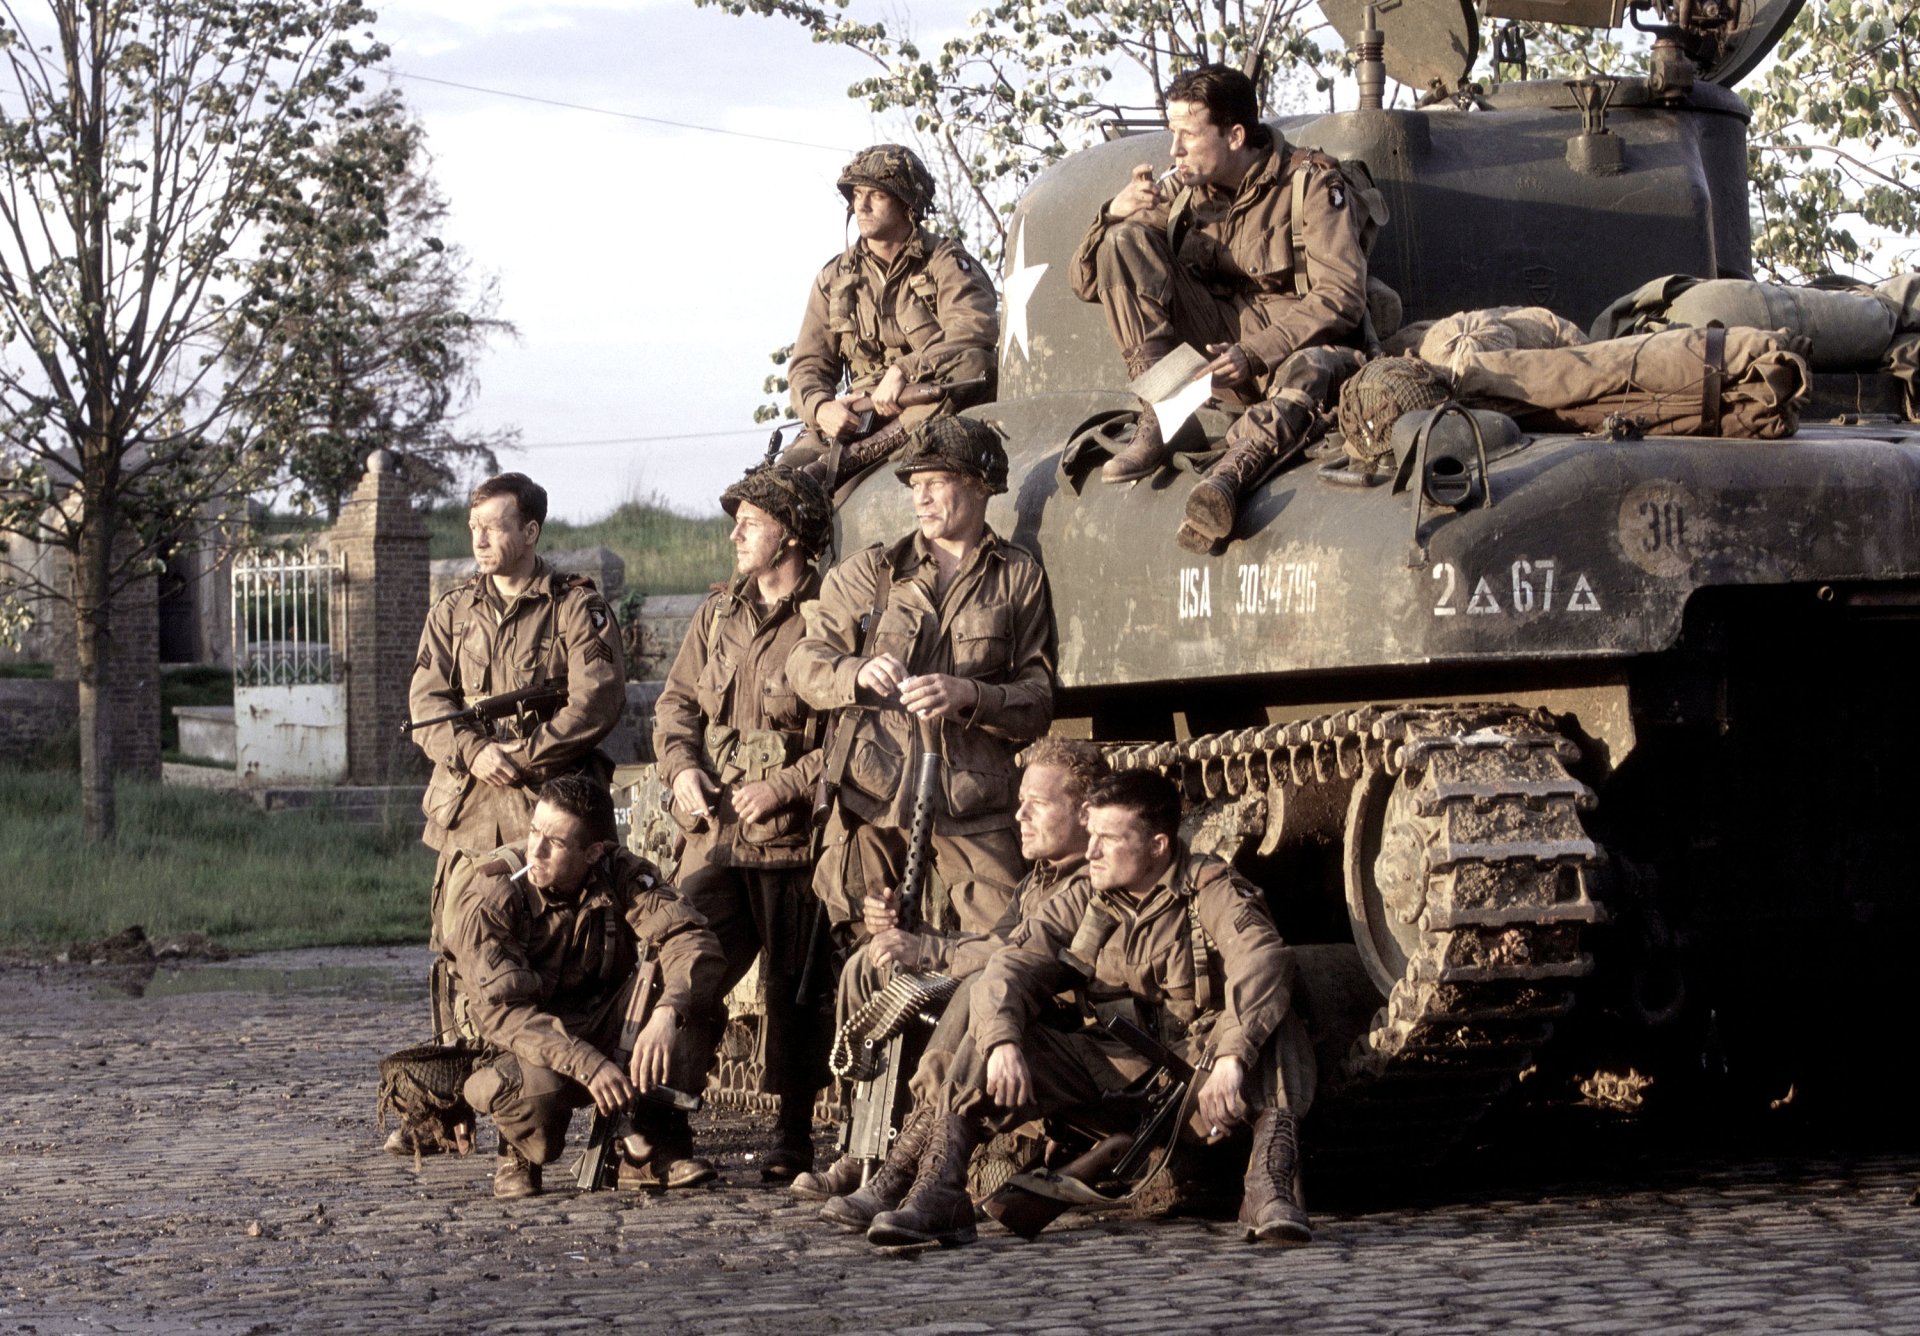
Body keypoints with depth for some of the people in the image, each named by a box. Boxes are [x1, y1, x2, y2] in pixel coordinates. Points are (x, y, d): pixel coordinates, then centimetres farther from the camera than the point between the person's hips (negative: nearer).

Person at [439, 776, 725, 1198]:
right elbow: (501, 1011, -27)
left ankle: (653, 1150, -15)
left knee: (669, 970, -23)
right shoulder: (486, 901, -18)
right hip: (528, 1049, -4)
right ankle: (519, 1154, 0)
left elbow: (694, 940, -22)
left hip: (605, 1032, 4)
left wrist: (666, 1013, -43)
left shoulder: (621, 875, -10)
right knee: (534, 1089, -39)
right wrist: (586, 1065, -40)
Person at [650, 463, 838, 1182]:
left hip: (792, 836, -5)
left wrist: (782, 788, -16)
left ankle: (793, 1132, 13)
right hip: (714, 832, 5)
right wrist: (682, 768, 1)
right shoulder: (717, 615, 16)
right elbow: (675, 704, 20)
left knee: (795, 989, 3)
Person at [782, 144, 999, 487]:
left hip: (938, 409, -3)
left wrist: (903, 371, -30)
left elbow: (974, 330, -19)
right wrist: (821, 408, -14)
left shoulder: (947, 263, 1)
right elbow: (807, 365, 10)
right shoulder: (834, 279, 14)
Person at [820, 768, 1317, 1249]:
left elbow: (1262, 963, -26)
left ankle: (1270, 1187, -44)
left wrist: (1230, 1058, -41)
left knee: (1276, 1030, -33)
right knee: (982, 1046, -12)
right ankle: (934, 1193, -23)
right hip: (1112, 1064, 4)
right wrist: (1003, 1043, -25)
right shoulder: (1084, 899, 7)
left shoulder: (1212, 890, -8)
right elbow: (1012, 967, -3)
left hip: (1196, 1064, -4)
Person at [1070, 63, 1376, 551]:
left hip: (1299, 345, -5)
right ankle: (1157, 422, -21)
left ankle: (1229, 475, -65)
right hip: (1220, 346, 5)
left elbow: (1341, 297, -18)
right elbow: (1087, 284, 7)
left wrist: (1253, 354, -29)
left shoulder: (1309, 183, -8)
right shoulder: (1189, 193, 5)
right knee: (1127, 240, -11)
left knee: (1311, 367, -41)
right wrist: (1113, 216, -15)